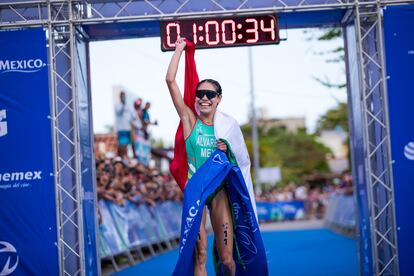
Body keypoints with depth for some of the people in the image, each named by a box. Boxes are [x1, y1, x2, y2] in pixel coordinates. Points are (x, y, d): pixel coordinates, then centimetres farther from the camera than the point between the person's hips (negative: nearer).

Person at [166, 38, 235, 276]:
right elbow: (170, 80, -9)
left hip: (219, 189, 2)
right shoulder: (189, 120, -1)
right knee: (200, 255, -2)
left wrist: (227, 151, -5)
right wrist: (179, 50, -3)